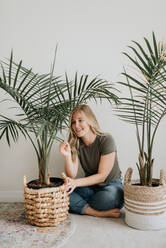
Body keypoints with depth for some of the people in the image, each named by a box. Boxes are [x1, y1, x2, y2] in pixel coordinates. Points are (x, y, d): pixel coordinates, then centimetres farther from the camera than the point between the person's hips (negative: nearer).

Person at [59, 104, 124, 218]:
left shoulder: (106, 140, -16)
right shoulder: (75, 144, -2)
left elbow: (102, 176, -18)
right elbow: (72, 175, -9)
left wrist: (76, 182, -29)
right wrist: (67, 156, -26)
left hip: (111, 185, -4)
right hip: (90, 187, 4)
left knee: (109, 196, -39)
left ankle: (82, 208, -11)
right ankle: (100, 213, -25)